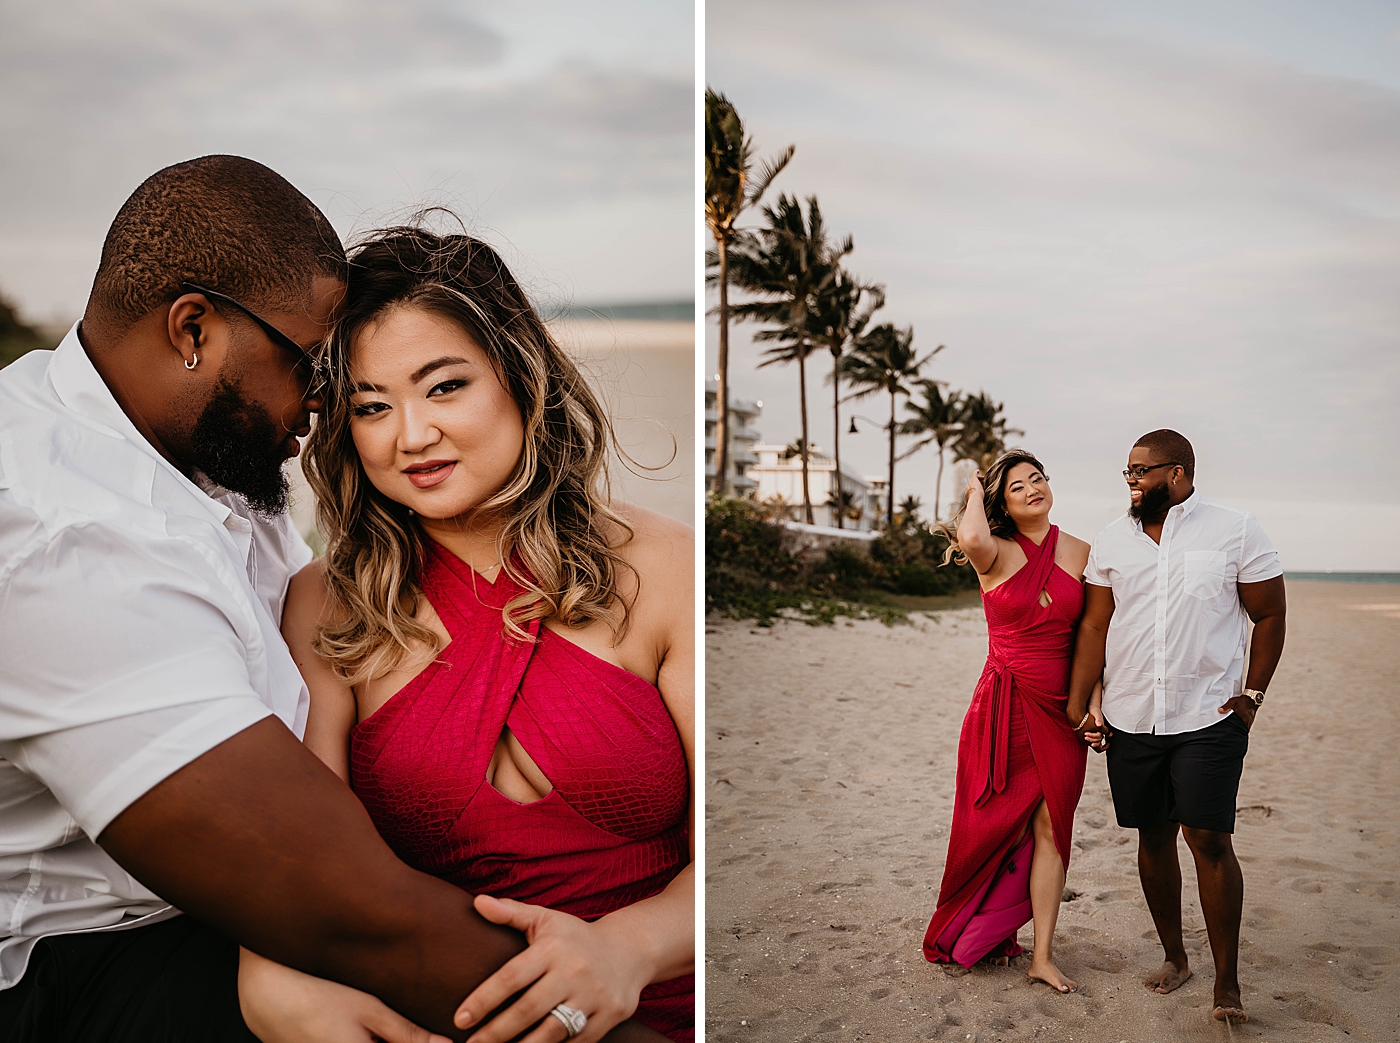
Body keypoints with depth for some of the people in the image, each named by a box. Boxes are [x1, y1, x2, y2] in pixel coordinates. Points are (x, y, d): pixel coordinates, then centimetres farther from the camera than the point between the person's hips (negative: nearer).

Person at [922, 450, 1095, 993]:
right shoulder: (997, 554, -5)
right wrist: (975, 492, -11)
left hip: (1059, 713, 2)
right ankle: (975, 938, 27)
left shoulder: (1080, 554, 3)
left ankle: (1042, 955, 11)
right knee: (1000, 825, 6)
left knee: (1050, 827, 2)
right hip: (1004, 708, -2)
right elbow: (971, 538, -31)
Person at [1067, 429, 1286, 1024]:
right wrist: (1077, 706, 2)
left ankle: (1227, 981, 6)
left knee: (1209, 839, -8)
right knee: (1153, 837, 10)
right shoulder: (1112, 542, 7)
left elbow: (1270, 616, 4)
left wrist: (1252, 694, -1)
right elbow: (1094, 627, 6)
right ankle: (1174, 957, 27)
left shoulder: (1235, 530, -1)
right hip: (1130, 722, 4)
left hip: (1209, 718, -3)